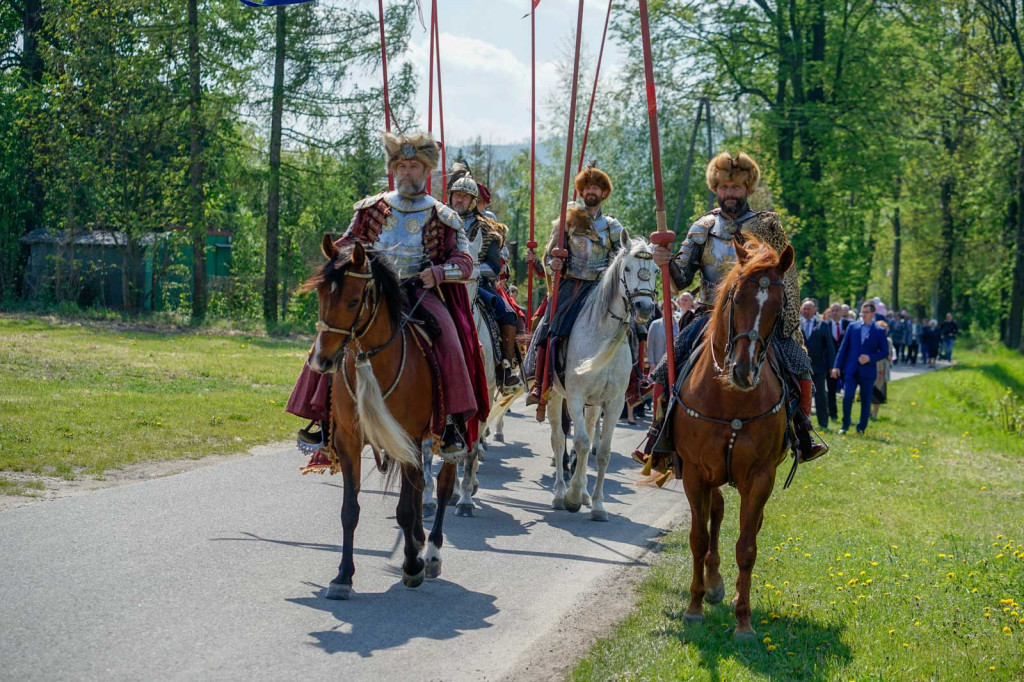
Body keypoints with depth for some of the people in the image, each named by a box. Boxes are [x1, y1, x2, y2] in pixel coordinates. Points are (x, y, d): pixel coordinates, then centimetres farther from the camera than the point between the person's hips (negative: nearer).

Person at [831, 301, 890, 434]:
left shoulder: (879, 331, 1)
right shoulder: (852, 327, 6)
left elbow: (884, 351, 2)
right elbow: (843, 348, 7)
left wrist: (870, 358, -14)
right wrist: (837, 366, 2)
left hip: (868, 372, 0)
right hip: (851, 370, 1)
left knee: (866, 401, 5)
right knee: (847, 397, -12)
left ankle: (861, 428, 19)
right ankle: (845, 425, 5)